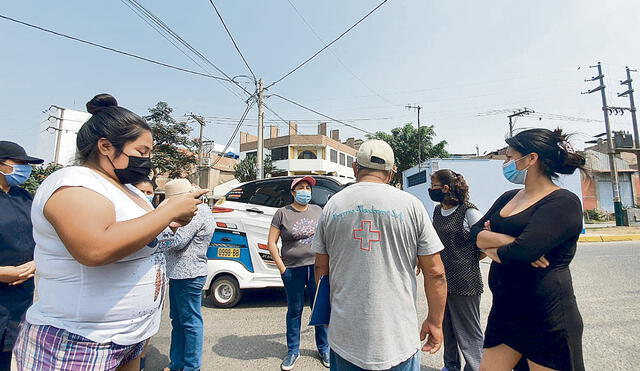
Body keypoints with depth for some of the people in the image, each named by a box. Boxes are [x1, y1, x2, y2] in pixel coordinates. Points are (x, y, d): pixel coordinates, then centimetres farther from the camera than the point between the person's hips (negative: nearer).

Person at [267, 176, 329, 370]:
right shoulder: (282, 213, -4)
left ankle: (323, 349, 32)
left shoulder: (317, 210, 5)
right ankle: (293, 351, 32)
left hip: (316, 267, 2)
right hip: (292, 269, -2)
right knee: (294, 310, 13)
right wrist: (281, 267, -6)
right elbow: (271, 242, -2)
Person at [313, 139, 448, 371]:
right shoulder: (410, 205, -7)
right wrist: (435, 322, 8)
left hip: (345, 336, 2)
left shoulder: (333, 205, -2)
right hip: (398, 337, -1)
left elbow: (321, 269, 5)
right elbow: (435, 273, -5)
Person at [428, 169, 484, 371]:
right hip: (442, 280, 7)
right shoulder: (437, 211, 6)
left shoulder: (468, 212, -14)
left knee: (468, 331, 8)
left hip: (464, 283, -7)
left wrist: (466, 261, -4)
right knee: (446, 328, 21)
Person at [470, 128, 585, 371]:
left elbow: (521, 253, -26)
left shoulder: (563, 203, -14)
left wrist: (491, 247, -7)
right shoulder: (508, 198, 10)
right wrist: (508, 241, -18)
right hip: (504, 308, 7)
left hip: (547, 317, -7)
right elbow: (476, 233, 0)